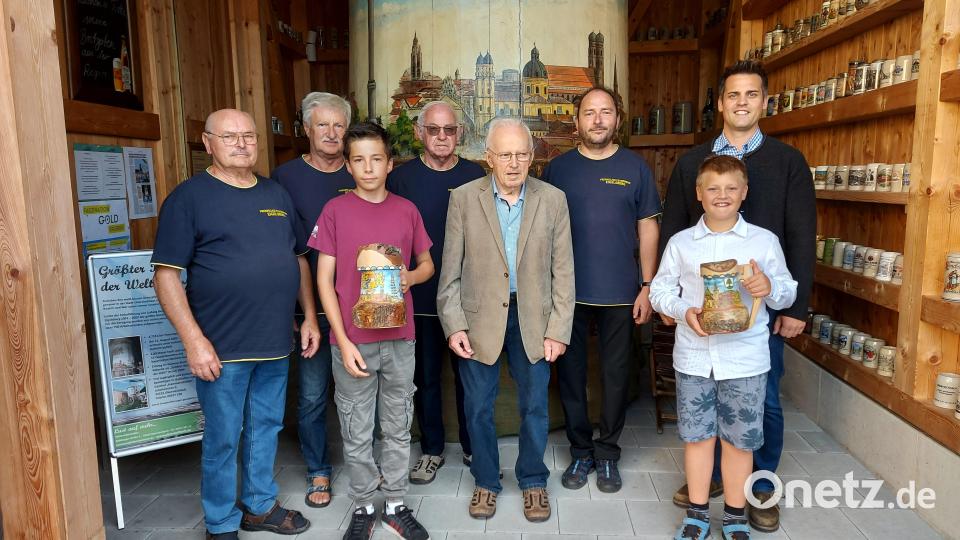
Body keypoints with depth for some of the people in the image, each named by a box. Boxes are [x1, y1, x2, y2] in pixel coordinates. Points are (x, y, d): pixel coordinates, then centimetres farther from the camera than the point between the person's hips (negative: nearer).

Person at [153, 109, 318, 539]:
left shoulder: (276, 194, 11)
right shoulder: (189, 197, -6)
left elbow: (299, 258, 16)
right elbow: (167, 274, -11)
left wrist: (309, 316, 8)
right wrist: (194, 340, -17)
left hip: (276, 342, 5)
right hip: (222, 347, -5)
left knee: (266, 427, 17)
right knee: (223, 437, 7)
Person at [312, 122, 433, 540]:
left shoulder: (406, 210, 3)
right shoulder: (335, 210, -4)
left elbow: (427, 265, 12)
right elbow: (324, 279, -4)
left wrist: (410, 276, -12)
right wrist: (343, 341, -10)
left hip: (399, 340, 2)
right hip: (352, 341, -2)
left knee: (398, 428, 14)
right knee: (356, 432, 11)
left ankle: (396, 505, 31)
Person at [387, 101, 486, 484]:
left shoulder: (475, 176, 1)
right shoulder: (400, 178, -1)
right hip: (418, 298, 0)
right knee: (425, 377, 12)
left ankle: (473, 447, 30)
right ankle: (431, 450, 30)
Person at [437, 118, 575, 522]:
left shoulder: (553, 200, -3)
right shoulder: (463, 198, -4)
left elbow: (563, 271, -1)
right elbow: (451, 270, -2)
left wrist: (558, 330, -5)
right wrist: (453, 325, -7)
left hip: (533, 318, 1)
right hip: (479, 319, 0)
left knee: (535, 406, 12)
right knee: (478, 407, 11)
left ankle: (533, 481, 34)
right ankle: (486, 481, 33)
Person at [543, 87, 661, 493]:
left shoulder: (635, 168, 3)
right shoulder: (558, 168, 4)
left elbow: (648, 228, 4)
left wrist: (647, 286, -2)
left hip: (620, 293, 0)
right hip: (569, 292, 1)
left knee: (616, 376, 9)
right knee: (571, 374, 9)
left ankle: (607, 454, 26)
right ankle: (581, 452, 26)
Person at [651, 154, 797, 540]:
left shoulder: (764, 241, 2)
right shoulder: (680, 243, 4)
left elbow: (788, 293, 5)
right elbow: (660, 290, 5)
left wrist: (770, 287, -17)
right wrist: (684, 312, -13)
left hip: (745, 359, -1)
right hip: (693, 357, 1)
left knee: (739, 439, 10)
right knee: (697, 435, 11)